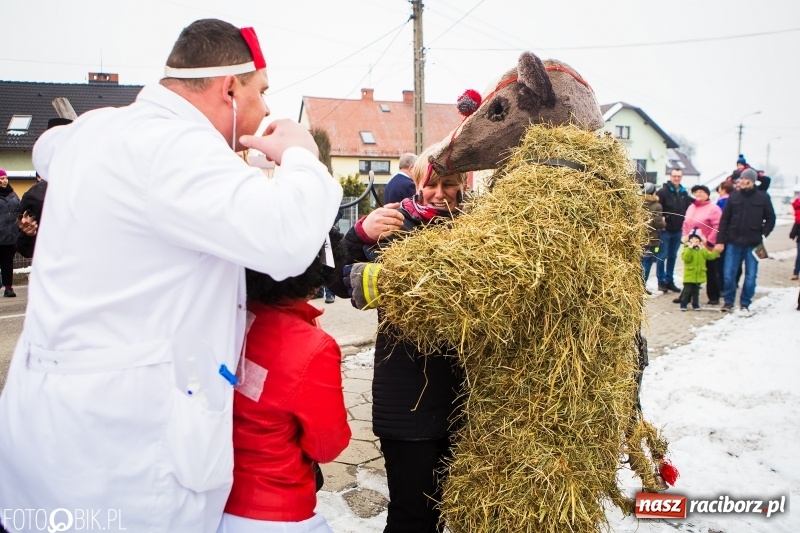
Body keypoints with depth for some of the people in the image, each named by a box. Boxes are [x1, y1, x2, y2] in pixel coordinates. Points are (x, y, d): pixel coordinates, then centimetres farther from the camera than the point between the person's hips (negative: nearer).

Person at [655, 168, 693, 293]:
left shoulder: (684, 193, 9)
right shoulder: (663, 191, -9)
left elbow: (688, 208, 13)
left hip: (678, 230, 6)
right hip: (665, 230, -6)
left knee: (673, 257, 12)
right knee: (662, 256, 0)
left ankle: (669, 280, 20)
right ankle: (661, 281, 8)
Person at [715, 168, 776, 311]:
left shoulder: (763, 197, -1)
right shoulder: (734, 196, 2)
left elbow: (770, 219, 5)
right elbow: (724, 220, 4)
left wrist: (762, 235, -9)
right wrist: (720, 241, 0)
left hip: (753, 245, -1)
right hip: (733, 242, 1)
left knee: (751, 276, 5)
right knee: (728, 274, 2)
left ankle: (745, 303, 18)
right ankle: (728, 301, 17)